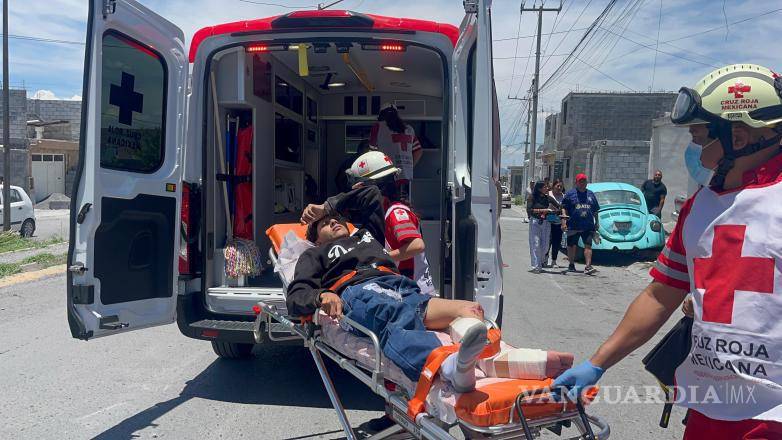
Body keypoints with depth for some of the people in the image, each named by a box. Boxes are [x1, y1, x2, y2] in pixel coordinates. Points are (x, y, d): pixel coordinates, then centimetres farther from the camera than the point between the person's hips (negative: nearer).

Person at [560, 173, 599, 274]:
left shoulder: (591, 194, 14)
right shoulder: (570, 194, 3)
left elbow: (595, 211, 19)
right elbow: (564, 209, -2)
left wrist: (596, 224, 16)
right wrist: (564, 222, -11)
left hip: (588, 227, 2)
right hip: (573, 226, -2)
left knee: (588, 245, -8)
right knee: (572, 246, 9)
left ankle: (588, 266, -11)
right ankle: (571, 264, 24)